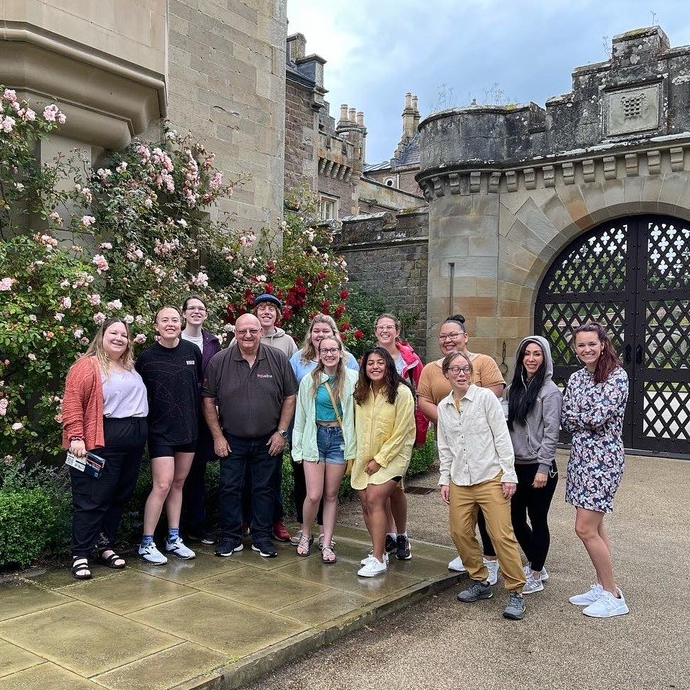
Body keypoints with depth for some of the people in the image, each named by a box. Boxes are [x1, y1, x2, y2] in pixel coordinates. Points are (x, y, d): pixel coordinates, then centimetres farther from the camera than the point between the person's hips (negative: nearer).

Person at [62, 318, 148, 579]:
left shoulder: (131, 369, 18)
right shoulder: (88, 366, -5)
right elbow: (72, 402, -13)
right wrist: (76, 437, -19)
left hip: (135, 440, 8)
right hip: (103, 441, -7)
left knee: (120, 497, 12)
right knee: (93, 499, -3)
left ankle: (106, 547, 25)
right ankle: (80, 555, 6)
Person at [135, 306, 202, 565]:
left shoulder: (192, 351, 1)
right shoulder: (147, 357, -7)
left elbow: (202, 382, 13)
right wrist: (143, 421, -5)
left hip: (189, 427, 4)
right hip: (161, 430, -4)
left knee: (178, 483, 12)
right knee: (162, 485, -8)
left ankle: (174, 538, 22)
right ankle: (147, 543, 5)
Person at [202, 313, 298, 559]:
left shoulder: (278, 359, -5)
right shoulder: (219, 361, -5)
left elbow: (290, 397, 0)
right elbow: (208, 400, -1)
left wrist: (281, 432, -4)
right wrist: (217, 436, -4)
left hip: (268, 441, 0)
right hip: (231, 440, 0)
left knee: (264, 489, 9)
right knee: (230, 488, 5)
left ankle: (262, 537, 22)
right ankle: (230, 537, 19)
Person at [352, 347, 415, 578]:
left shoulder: (401, 393, -14)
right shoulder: (361, 393, 5)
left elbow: (400, 433, -14)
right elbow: (359, 426, 12)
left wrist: (380, 459, -13)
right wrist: (360, 456, 5)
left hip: (392, 456, -6)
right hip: (365, 457, 6)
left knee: (374, 499, -18)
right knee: (366, 503, 3)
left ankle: (378, 560, -11)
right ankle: (379, 551, 19)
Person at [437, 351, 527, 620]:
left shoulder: (486, 397, -5)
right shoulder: (443, 407, 9)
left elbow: (502, 437, -6)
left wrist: (509, 475, -9)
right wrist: (445, 479, 10)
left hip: (490, 477, -5)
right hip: (460, 482, 5)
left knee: (501, 535, -7)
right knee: (460, 533, 6)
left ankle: (516, 592, 6)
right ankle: (480, 582, 25)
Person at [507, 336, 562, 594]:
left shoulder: (549, 391, -10)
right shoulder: (515, 387, 9)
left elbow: (551, 432, -14)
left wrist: (543, 468, -17)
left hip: (538, 467, -7)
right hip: (516, 465, 7)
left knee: (538, 520, 6)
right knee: (516, 519, 13)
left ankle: (536, 575, 21)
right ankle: (535, 565, 34)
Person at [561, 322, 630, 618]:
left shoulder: (617, 377, -12)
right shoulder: (576, 378, 9)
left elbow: (598, 417, -21)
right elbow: (565, 422, 6)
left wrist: (574, 416, -4)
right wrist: (586, 419, -12)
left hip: (603, 458, -8)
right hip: (580, 456, 8)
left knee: (585, 529, -7)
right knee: (594, 526, 14)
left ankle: (613, 596, 6)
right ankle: (602, 587, 25)